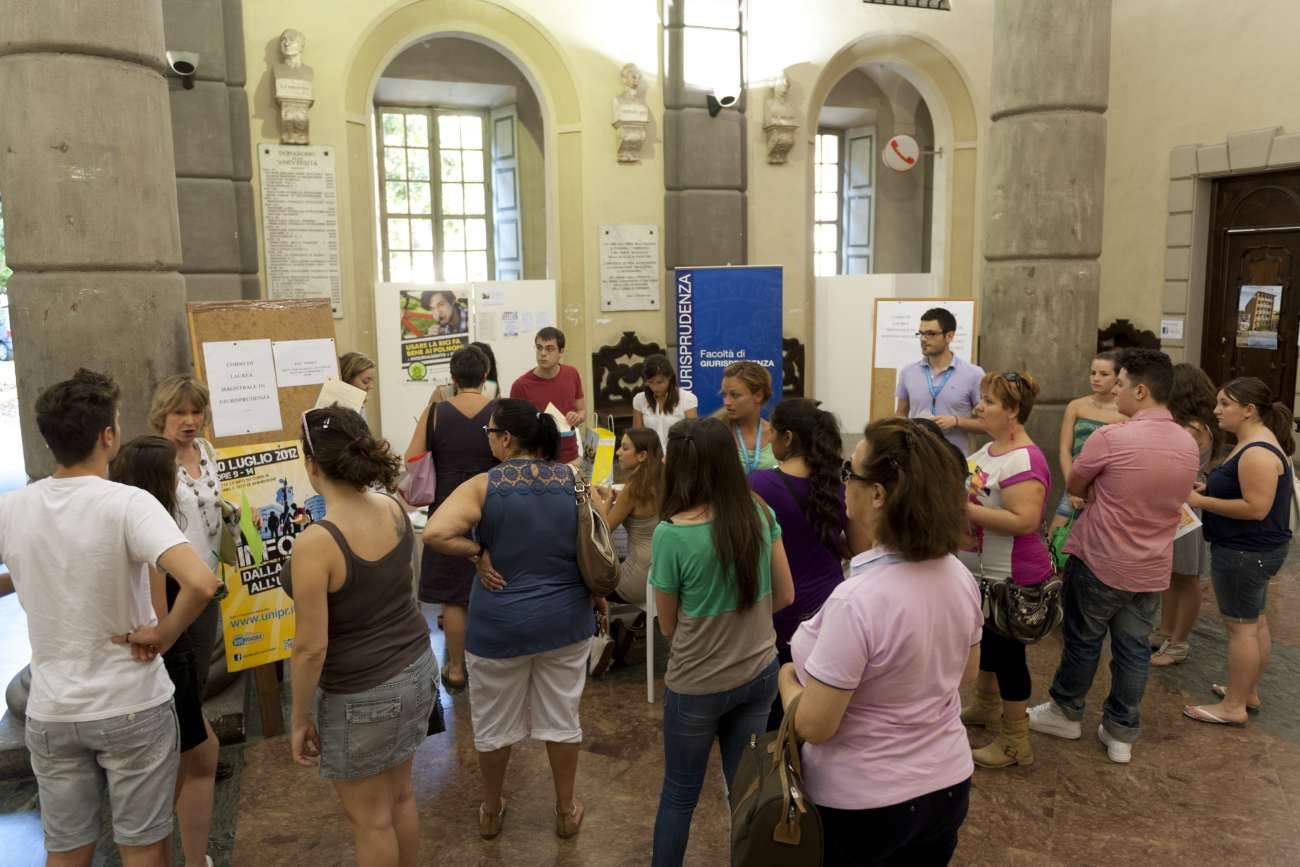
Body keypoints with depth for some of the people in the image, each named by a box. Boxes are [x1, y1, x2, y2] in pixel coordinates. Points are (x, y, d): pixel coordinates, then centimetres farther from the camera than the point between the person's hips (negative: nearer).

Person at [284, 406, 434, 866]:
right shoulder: (394, 510, -6)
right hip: (417, 668, 7)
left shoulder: (314, 543, -27)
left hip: (362, 694, -7)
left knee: (369, 817, 14)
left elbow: (311, 647, -22)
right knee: (399, 795, 26)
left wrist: (299, 719, -7)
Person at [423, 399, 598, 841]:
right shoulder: (572, 480, -3)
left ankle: (491, 812, 37)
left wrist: (478, 553, -13)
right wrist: (597, 595, 17)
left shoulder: (482, 486, -14)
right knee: (561, 717, 18)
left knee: (495, 722, 18)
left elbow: (434, 533, -28)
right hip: (565, 619, 3)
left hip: (500, 625, -2)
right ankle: (567, 811, 33)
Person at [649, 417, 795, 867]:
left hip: (698, 685, -4)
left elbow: (668, 625, -8)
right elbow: (784, 596, 1)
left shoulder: (671, 533, -22)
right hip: (760, 673, 4)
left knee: (679, 795, 18)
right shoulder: (760, 512, -10)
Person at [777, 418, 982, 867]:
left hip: (863, 806, -6)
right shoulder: (959, 576, -8)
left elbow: (814, 726, -24)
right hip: (947, 783, 6)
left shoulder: (856, 601, -31)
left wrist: (787, 678, -6)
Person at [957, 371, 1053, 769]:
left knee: (1007, 652, 2)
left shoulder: (1025, 461, -25)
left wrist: (965, 509, -29)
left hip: (1011, 578, -10)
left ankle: (1016, 744, 16)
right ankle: (985, 707, 44)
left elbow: (1024, 521, -33)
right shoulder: (988, 449, 6)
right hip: (983, 572, 10)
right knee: (985, 641, 24)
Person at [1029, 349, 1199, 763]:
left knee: (1083, 640, 12)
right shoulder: (1189, 444, 1)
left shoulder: (1110, 438, -21)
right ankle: (1121, 732, 22)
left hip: (1099, 561, -5)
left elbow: (1073, 488, -8)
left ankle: (1066, 712, 30)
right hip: (1152, 569, 5)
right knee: (1133, 650, 12)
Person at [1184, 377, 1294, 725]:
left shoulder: (1257, 453, -24)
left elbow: (1256, 507, -27)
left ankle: (1234, 706, 8)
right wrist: (1209, 489, 5)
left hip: (1245, 552, -11)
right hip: (1253, 550, 11)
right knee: (1254, 622, 19)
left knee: (1240, 626, -2)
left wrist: (1202, 502, -22)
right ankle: (1248, 692, 32)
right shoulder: (1254, 444, 10)